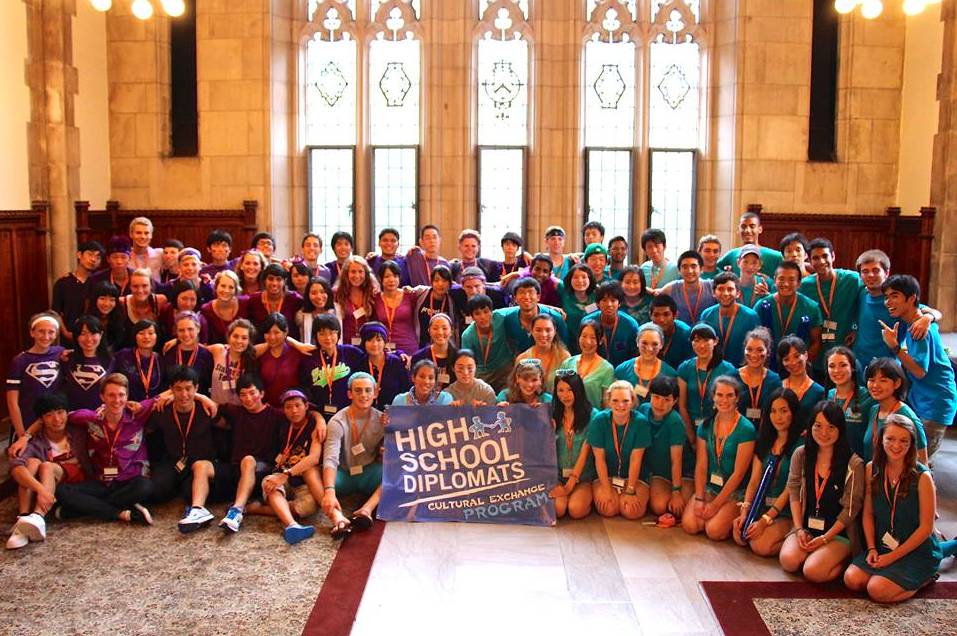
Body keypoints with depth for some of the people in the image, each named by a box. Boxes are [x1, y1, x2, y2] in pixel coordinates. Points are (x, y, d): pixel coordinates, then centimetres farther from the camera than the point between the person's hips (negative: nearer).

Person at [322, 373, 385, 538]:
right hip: (344, 474, -2)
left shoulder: (382, 420, -4)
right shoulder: (338, 421, -14)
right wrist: (329, 492, -45)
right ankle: (338, 518, -54)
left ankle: (366, 510, -41)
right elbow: (330, 459, -29)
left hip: (370, 475, 2)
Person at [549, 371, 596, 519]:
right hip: (557, 475, 2)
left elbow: (584, 452, -7)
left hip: (583, 476, -2)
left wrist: (570, 485, -12)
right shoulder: (552, 415, 7)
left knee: (576, 510, -25)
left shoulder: (591, 416, -4)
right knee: (557, 508, -24)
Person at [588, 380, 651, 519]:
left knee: (632, 511, -20)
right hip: (605, 475, 0)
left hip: (633, 477, 0)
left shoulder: (640, 422, -14)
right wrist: (606, 490, -14)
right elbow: (599, 458, -11)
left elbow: (635, 460, -14)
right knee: (608, 509, -21)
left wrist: (630, 491, -17)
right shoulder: (599, 420, -12)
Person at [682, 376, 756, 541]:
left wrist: (716, 504, -13)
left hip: (734, 492, -4)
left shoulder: (746, 429, -11)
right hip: (709, 487, 4)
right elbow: (701, 467, 1)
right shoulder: (706, 426, 5)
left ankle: (735, 521, 8)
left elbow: (738, 473, -12)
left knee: (714, 531, -23)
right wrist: (699, 499, -11)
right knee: (689, 525, -19)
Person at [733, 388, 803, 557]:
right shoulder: (764, 442, 11)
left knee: (760, 546, -23)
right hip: (762, 505, 6)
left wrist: (765, 519, -18)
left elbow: (790, 489, -14)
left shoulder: (800, 445, -10)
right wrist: (744, 511, -10)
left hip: (787, 511, -5)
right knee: (739, 536, -18)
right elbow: (754, 481, 5)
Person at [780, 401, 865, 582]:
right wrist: (799, 530, -6)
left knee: (813, 571, -25)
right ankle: (813, 552, 6)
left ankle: (842, 559, 4)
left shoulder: (853, 464, -11)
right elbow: (794, 493, 4)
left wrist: (825, 538, -11)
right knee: (788, 560, -24)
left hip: (838, 532, -3)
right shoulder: (801, 455, 2)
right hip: (806, 528, 4)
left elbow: (851, 508, -8)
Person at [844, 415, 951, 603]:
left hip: (917, 550, -5)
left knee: (878, 591, -21)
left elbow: (926, 528, -13)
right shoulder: (872, 469, -2)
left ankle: (925, 578, 4)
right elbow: (868, 514, 4)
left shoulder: (922, 477, -16)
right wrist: (871, 549, -7)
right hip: (883, 546, 5)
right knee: (852, 580, -15)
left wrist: (893, 556, -13)